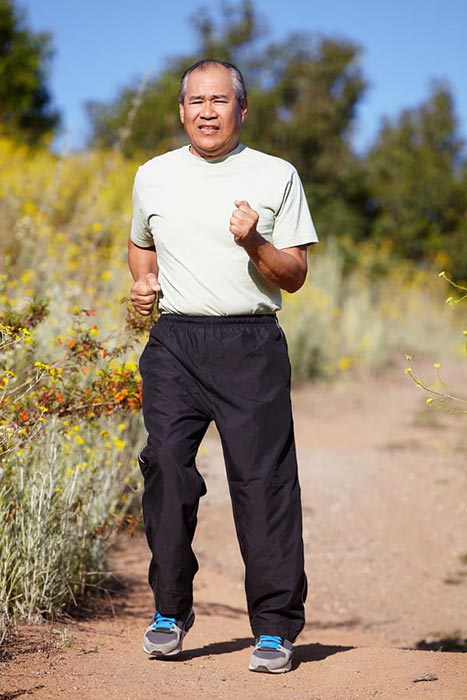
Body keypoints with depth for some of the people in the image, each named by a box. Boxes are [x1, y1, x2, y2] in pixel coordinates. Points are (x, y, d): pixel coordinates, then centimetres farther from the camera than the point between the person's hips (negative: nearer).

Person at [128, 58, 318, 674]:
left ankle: (274, 627, 1)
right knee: (166, 467, -8)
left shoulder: (276, 176, 7)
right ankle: (170, 611, 6)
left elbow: (295, 275, 5)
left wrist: (254, 244, -13)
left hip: (251, 345, -2)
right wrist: (142, 283, 10)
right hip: (174, 343, 2)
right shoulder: (153, 177, 14)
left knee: (262, 480, -6)